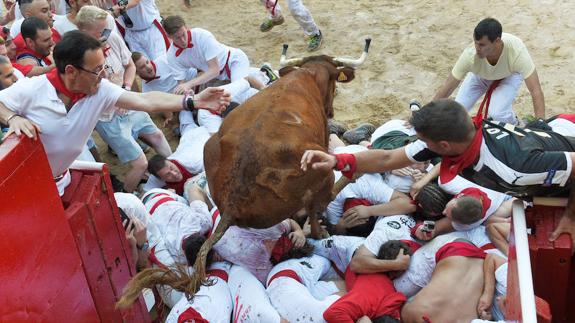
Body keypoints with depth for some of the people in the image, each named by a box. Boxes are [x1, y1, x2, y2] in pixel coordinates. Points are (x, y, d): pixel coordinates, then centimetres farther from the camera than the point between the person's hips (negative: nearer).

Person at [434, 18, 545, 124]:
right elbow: (446, 89, -29)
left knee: (497, 113, -25)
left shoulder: (517, 50, -42)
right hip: (480, 75, 2)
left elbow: (536, 90, -39)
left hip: (509, 75, -2)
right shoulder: (470, 54, -38)